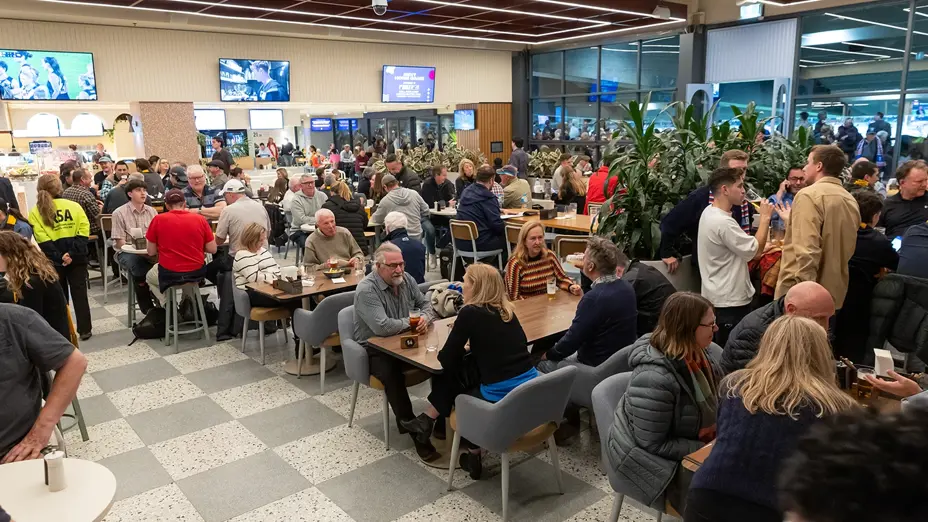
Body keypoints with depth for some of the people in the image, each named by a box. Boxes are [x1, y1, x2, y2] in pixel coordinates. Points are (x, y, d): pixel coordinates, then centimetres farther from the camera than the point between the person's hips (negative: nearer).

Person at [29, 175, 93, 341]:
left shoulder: (35, 212, 0)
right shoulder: (74, 206, 1)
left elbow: (42, 239, -10)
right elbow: (84, 231, -7)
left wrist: (58, 257, -13)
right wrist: (73, 252, -11)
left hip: (54, 260, 0)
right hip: (77, 257, 0)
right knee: (79, 292, 7)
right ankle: (85, 329, 8)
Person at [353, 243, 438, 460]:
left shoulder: (406, 279, 2)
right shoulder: (366, 290, -21)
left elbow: (425, 304, 13)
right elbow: (382, 327, -32)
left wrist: (425, 318, -12)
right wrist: (411, 322, -16)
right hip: (375, 349, -7)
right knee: (391, 374, -35)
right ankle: (414, 430, -24)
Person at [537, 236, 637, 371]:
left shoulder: (594, 298, -29)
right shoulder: (627, 287, -3)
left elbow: (572, 340, -22)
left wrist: (549, 354, -3)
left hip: (597, 366, -8)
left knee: (541, 363, 9)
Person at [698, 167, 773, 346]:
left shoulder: (709, 212, 6)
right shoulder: (723, 222, -25)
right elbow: (755, 251, -19)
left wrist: (761, 248, 7)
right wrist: (765, 218, -10)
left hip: (720, 297, 10)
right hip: (729, 301, -10)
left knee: (722, 351, 19)